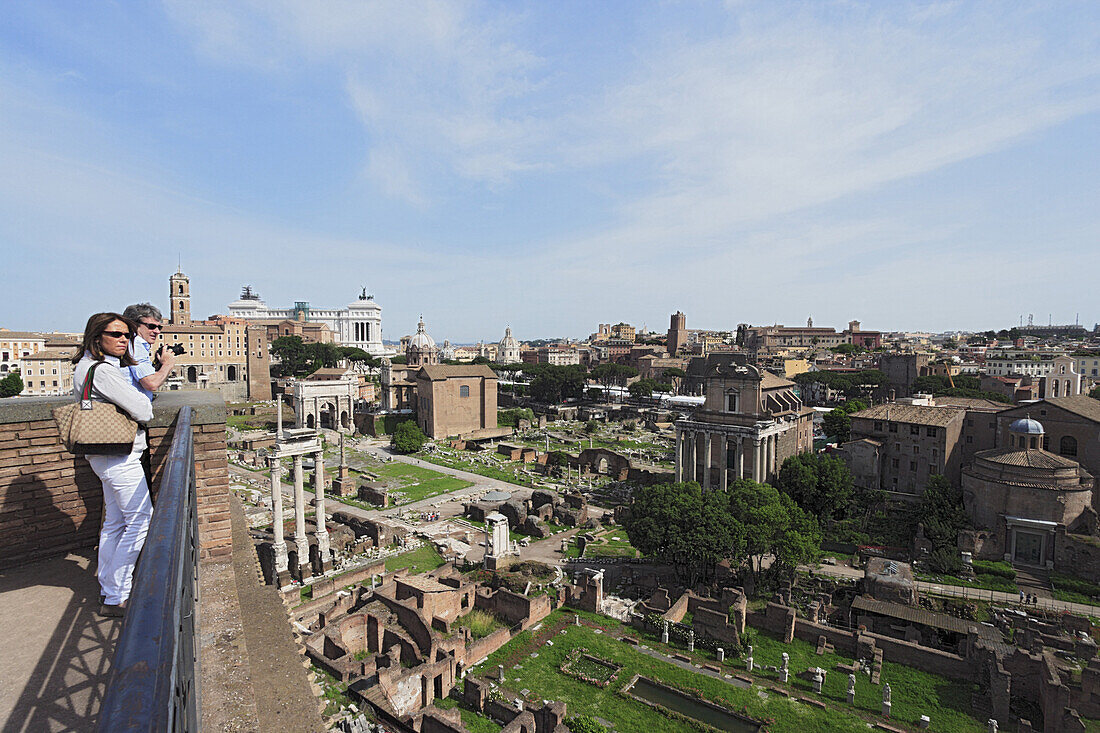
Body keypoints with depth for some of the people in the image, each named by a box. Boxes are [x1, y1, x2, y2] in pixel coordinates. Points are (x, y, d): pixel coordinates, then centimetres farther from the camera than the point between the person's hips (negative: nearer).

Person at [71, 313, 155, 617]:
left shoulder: (86, 366, 13)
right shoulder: (102, 370, -20)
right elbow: (141, 409, -21)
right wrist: (146, 407, 1)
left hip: (105, 455, 10)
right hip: (120, 457, -10)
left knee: (114, 521, 18)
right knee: (141, 520, -4)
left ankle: (108, 585, 31)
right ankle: (116, 597, 4)